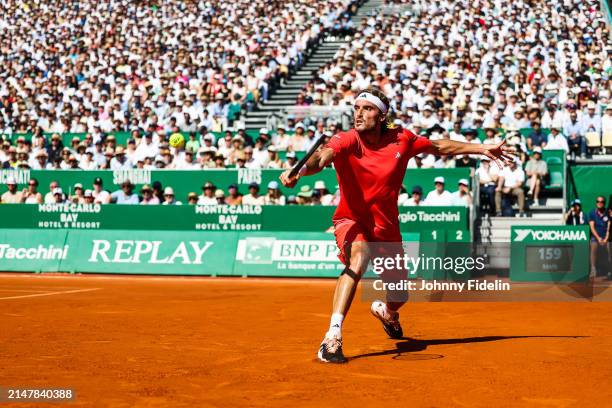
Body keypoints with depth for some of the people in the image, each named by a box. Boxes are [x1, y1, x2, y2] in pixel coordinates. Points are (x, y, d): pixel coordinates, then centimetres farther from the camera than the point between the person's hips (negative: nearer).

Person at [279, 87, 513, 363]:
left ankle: (385, 311, 56)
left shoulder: (401, 139, -7)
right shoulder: (346, 141, -19)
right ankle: (332, 337, -42)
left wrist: (482, 149, 14)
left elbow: (439, 146, 10)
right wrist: (299, 171, -62)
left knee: (398, 297, 16)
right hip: (353, 222, -4)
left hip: (387, 228, 4)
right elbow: (322, 157, -40)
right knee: (358, 259, -38)